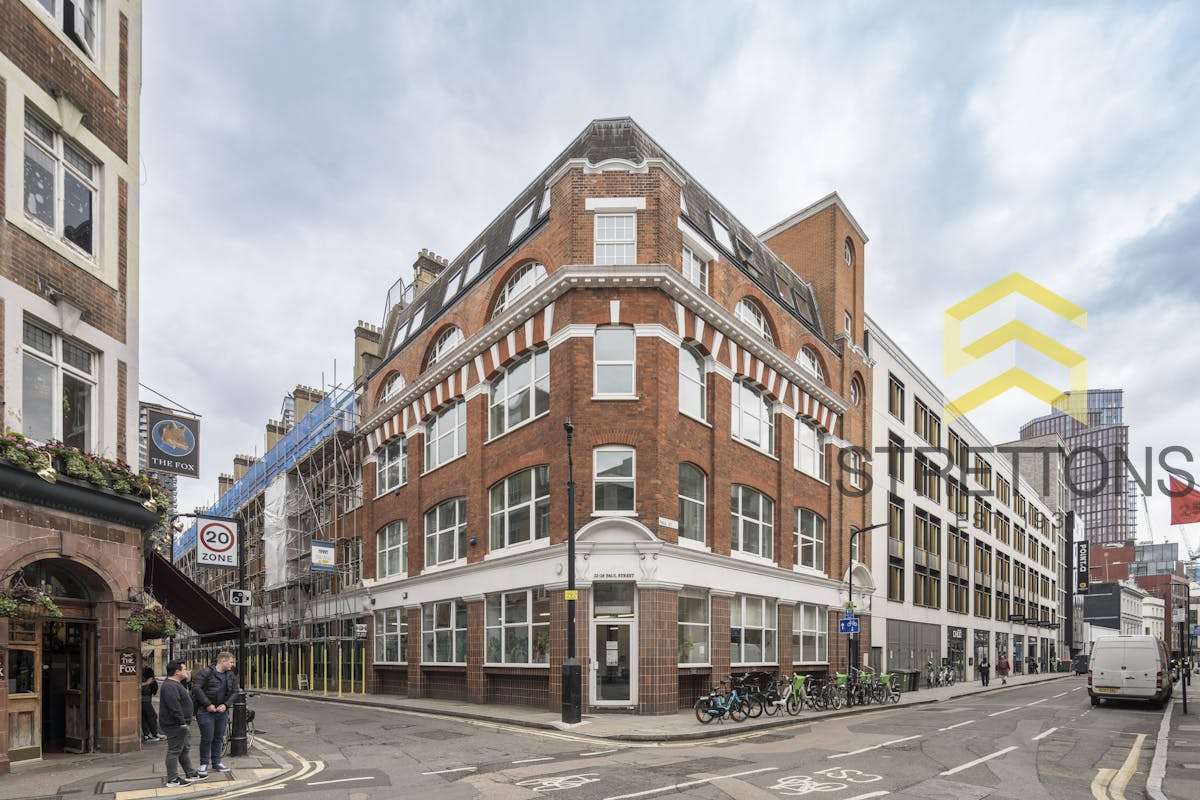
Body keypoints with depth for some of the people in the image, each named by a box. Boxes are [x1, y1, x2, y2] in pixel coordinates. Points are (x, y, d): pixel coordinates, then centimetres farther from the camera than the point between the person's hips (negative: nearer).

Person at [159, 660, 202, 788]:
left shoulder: (177, 684, 15)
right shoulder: (169, 686, -21)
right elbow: (174, 707, -26)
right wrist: (182, 722, -25)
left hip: (183, 724, 11)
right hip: (175, 725, -11)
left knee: (186, 749, 18)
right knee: (175, 751, -4)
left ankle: (190, 773, 27)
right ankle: (172, 779, 3)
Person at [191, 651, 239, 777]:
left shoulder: (231, 676, 9)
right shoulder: (206, 672, -11)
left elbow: (234, 692, 9)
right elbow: (196, 688, -18)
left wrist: (226, 705, -8)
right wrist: (208, 704, -19)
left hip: (222, 711, 6)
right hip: (206, 712, -6)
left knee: (219, 738, 12)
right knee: (207, 738, -2)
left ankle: (216, 762, 24)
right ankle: (204, 764, 12)